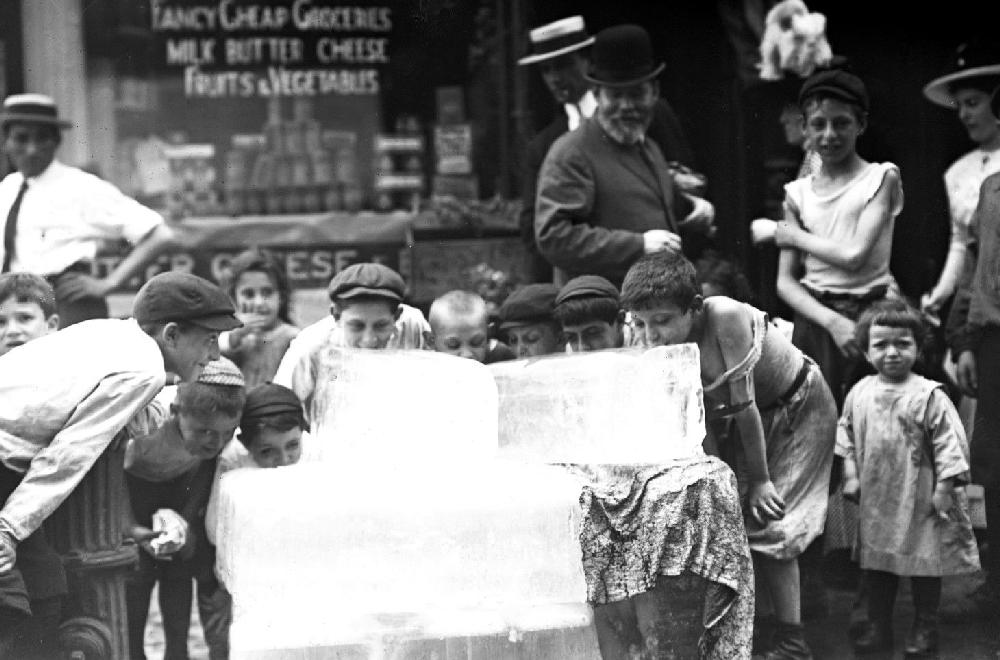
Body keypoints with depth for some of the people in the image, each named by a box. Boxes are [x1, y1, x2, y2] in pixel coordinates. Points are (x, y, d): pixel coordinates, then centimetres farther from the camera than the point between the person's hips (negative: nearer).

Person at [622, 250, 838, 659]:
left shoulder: (726, 317, -35)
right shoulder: (658, 346, -19)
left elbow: (744, 404, -28)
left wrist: (759, 478, -21)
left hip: (801, 406, -6)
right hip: (757, 417, 6)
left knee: (769, 522, -10)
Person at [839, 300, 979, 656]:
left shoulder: (930, 396, -14)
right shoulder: (859, 393, 0)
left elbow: (949, 444, -13)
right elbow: (847, 436, 12)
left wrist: (944, 487, -15)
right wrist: (850, 475, 6)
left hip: (919, 501, -4)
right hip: (875, 500, 4)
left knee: (924, 564, 7)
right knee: (876, 563, 13)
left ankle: (925, 629, 21)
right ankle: (878, 626, 25)